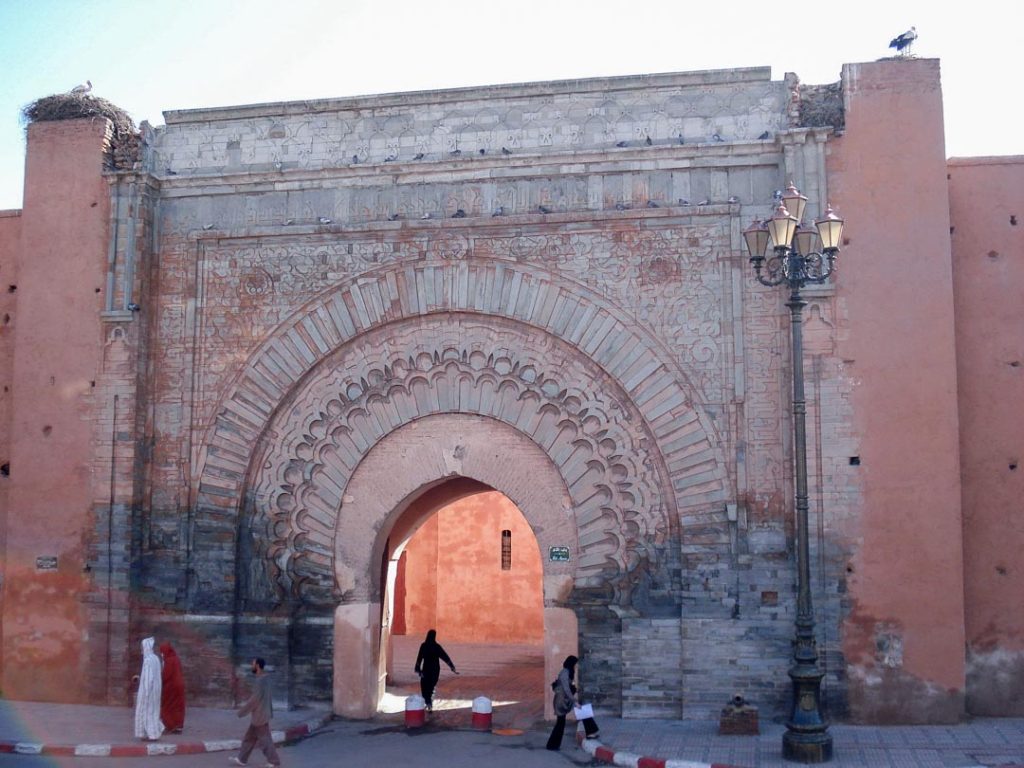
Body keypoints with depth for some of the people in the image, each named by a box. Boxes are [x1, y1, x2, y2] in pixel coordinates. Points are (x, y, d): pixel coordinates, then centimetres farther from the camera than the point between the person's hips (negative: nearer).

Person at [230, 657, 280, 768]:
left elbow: (255, 699, -23)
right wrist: (270, 711, 22)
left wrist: (242, 711, -13)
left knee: (265, 740, 0)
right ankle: (241, 759, 24)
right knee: (249, 737, 16)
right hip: (259, 714, 10)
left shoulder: (260, 681, -23)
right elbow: (270, 696, 15)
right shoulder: (265, 679, 8)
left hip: (259, 715, -10)